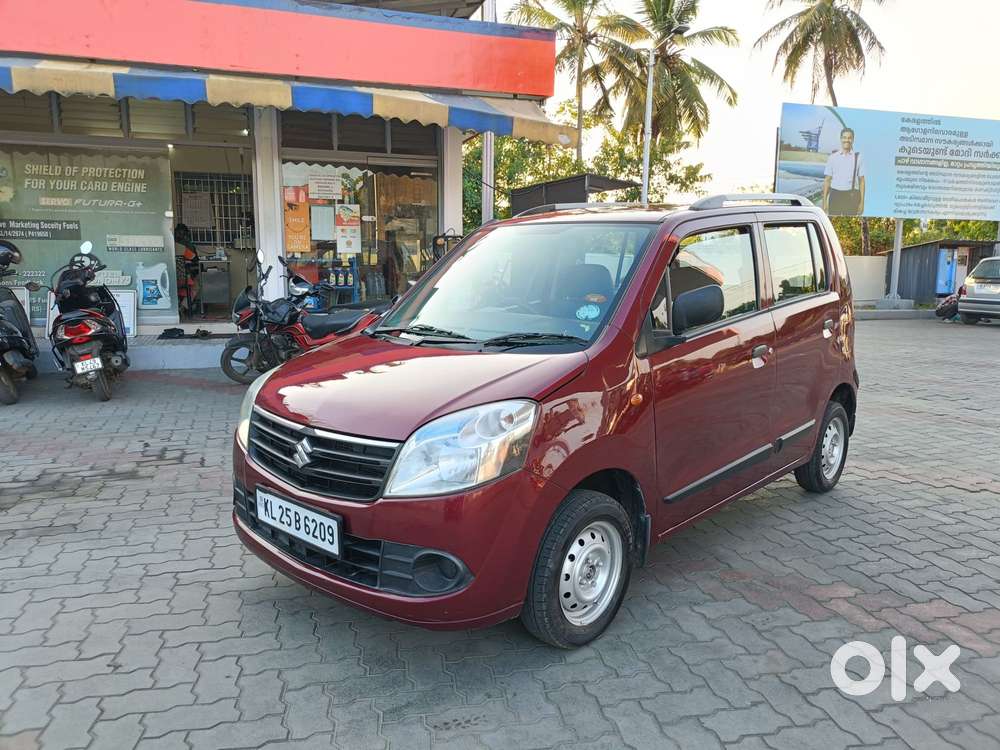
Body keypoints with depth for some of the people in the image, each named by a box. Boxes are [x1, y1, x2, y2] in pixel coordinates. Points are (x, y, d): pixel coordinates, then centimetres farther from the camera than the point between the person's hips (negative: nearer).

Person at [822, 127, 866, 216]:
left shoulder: (858, 157, 5)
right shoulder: (833, 157, 7)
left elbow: (861, 181, 6)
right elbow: (827, 180, 7)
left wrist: (862, 202, 1)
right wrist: (824, 201, 1)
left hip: (851, 196, 0)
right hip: (835, 195, 1)